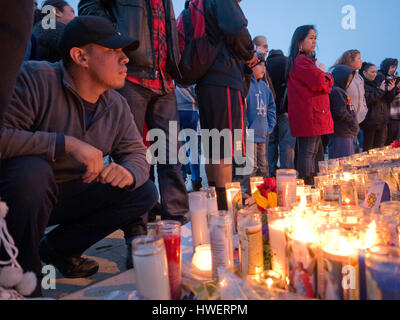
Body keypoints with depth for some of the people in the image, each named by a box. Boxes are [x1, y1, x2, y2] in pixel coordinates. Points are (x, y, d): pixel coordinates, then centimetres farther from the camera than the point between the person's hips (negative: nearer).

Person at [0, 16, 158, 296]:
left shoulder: (117, 106, -2)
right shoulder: (36, 79, -21)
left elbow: (137, 154, 2)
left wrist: (128, 173, -21)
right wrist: (67, 144, -35)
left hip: (67, 197, 6)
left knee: (144, 193, -5)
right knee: (31, 170, -39)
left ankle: (58, 249, 6)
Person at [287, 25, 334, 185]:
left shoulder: (306, 60, 24)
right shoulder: (301, 61, -9)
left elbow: (325, 86, 22)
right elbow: (319, 82, -19)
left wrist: (324, 79, 1)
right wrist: (328, 78, 1)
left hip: (313, 116, 10)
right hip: (309, 116, -10)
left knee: (314, 151, 12)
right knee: (308, 152, -9)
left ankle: (311, 184, 18)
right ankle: (307, 185, -5)